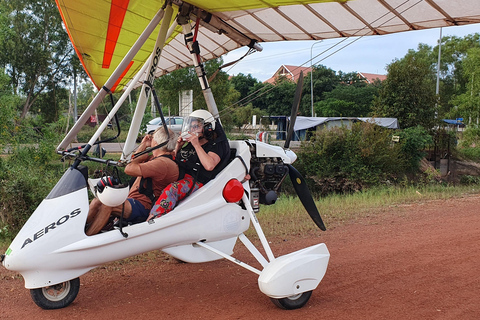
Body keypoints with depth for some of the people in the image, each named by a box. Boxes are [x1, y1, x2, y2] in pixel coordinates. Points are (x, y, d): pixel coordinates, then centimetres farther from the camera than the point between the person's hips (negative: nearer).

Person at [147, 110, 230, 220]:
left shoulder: (216, 146, 2)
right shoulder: (190, 144, 22)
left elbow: (209, 166, -19)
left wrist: (196, 145, -16)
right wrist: (178, 146, 12)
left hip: (196, 181, -9)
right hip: (178, 177, 9)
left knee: (171, 190, -35)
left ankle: (149, 221, -43)